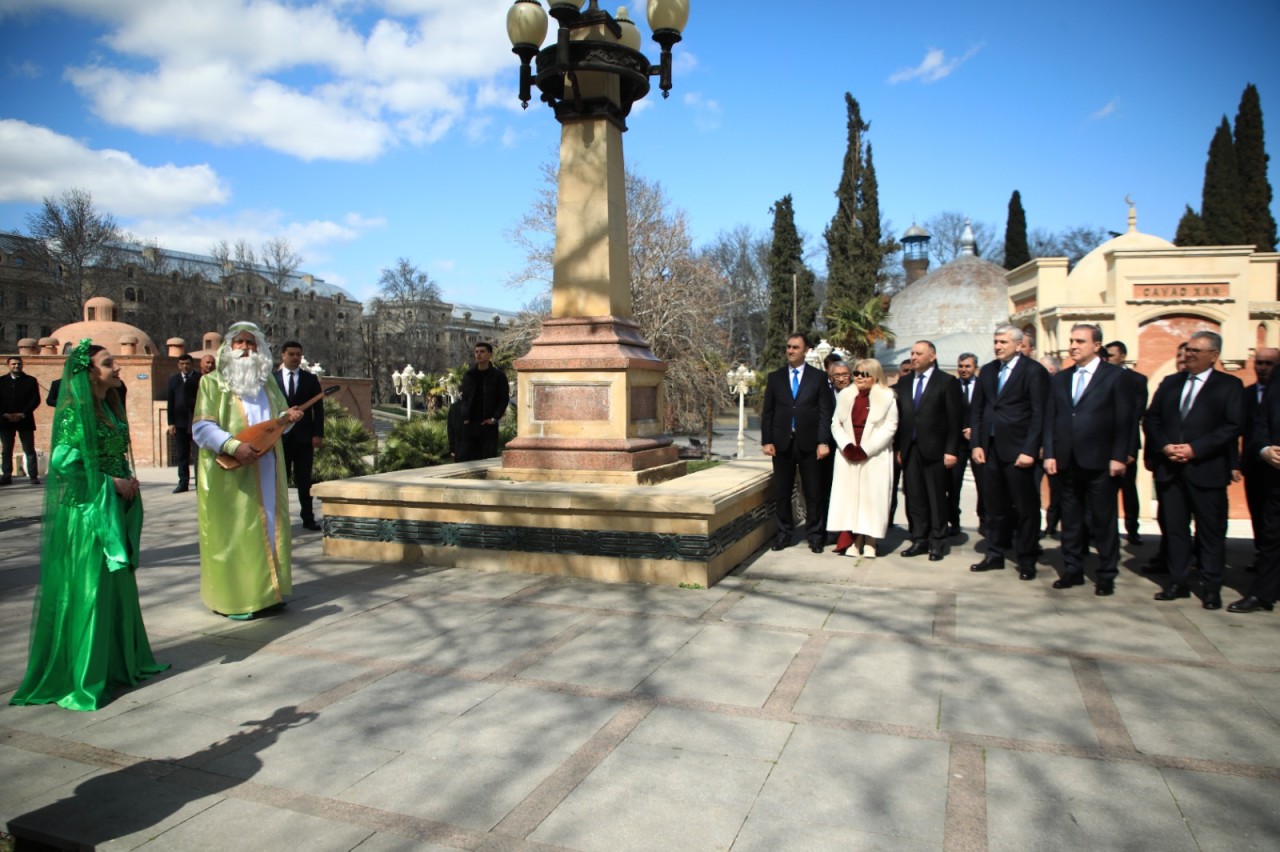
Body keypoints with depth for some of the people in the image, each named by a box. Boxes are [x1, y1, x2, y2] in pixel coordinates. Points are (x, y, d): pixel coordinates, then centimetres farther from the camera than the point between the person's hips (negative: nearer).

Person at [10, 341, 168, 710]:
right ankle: (83, 676, 10)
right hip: (85, 511, -8)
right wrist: (110, 482, -15)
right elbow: (62, 462, -19)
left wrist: (128, 480, 4)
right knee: (87, 590, -1)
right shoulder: (75, 411, -14)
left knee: (118, 585, 15)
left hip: (114, 510, 8)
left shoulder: (110, 407, 11)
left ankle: (120, 661, 29)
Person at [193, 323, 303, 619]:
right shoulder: (212, 383, -3)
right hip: (232, 474, -5)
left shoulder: (267, 381, 13)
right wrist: (234, 446, -26)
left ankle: (268, 589, 19)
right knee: (235, 531, -2)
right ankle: (235, 598, 6)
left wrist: (287, 417, -4)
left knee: (269, 526, 9)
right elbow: (202, 427, -11)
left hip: (267, 470, 5)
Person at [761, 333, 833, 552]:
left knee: (812, 492, 4)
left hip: (809, 443, -2)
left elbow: (825, 411, -1)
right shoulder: (775, 377, 8)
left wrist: (823, 442, -8)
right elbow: (767, 412, 7)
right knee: (781, 492, 6)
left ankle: (814, 535, 15)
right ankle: (784, 532, 17)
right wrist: (766, 441, -1)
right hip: (782, 443, 2)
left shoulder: (819, 377, 3)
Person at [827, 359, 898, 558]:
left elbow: (889, 428, -8)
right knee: (849, 495, -1)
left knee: (872, 495, -2)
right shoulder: (845, 395, 10)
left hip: (875, 457, -3)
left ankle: (870, 541, 3)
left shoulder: (887, 398, -2)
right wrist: (846, 446, -8)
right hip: (848, 456, 3)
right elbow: (836, 424, 8)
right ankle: (853, 539, 2)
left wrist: (865, 449, -14)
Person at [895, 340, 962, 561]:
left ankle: (937, 543, 11)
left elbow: (954, 419, -4)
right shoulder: (904, 384, 14)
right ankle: (919, 540, 15)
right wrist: (898, 448, 8)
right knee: (914, 497, 6)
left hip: (934, 450, -4)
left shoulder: (947, 382, -1)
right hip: (909, 450, 4)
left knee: (936, 498, 2)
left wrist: (951, 450, -10)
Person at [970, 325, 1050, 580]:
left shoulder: (1034, 371, -6)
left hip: (1018, 450, -5)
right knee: (994, 506, 11)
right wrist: (976, 444, 3)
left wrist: (1029, 451, -15)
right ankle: (995, 555, 21)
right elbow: (977, 410, 12)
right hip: (989, 449, 5)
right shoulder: (987, 371, 12)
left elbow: (1039, 414, -10)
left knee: (1025, 508, 5)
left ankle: (1026, 561, 15)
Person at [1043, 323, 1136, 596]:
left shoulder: (1115, 376, 0)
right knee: (1071, 520, 10)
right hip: (1066, 461, 4)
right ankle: (1073, 570, 20)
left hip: (1099, 462, -4)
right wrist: (1049, 454, 2)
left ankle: (1106, 575, 14)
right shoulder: (1060, 379, 13)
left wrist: (1119, 457, -9)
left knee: (1103, 521, 4)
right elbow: (1050, 419, 11)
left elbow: (1125, 419, -4)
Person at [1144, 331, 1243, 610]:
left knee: (1210, 531, 4)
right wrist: (1164, 446, -7)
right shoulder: (1170, 382, 14)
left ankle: (1211, 588, 13)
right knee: (1174, 528, 8)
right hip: (1169, 468, 4)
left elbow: (1233, 427, -8)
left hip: (1207, 470, -4)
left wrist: (1195, 449, -16)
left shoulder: (1229, 385, 1)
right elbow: (1151, 418, 10)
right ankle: (1178, 583, 17)